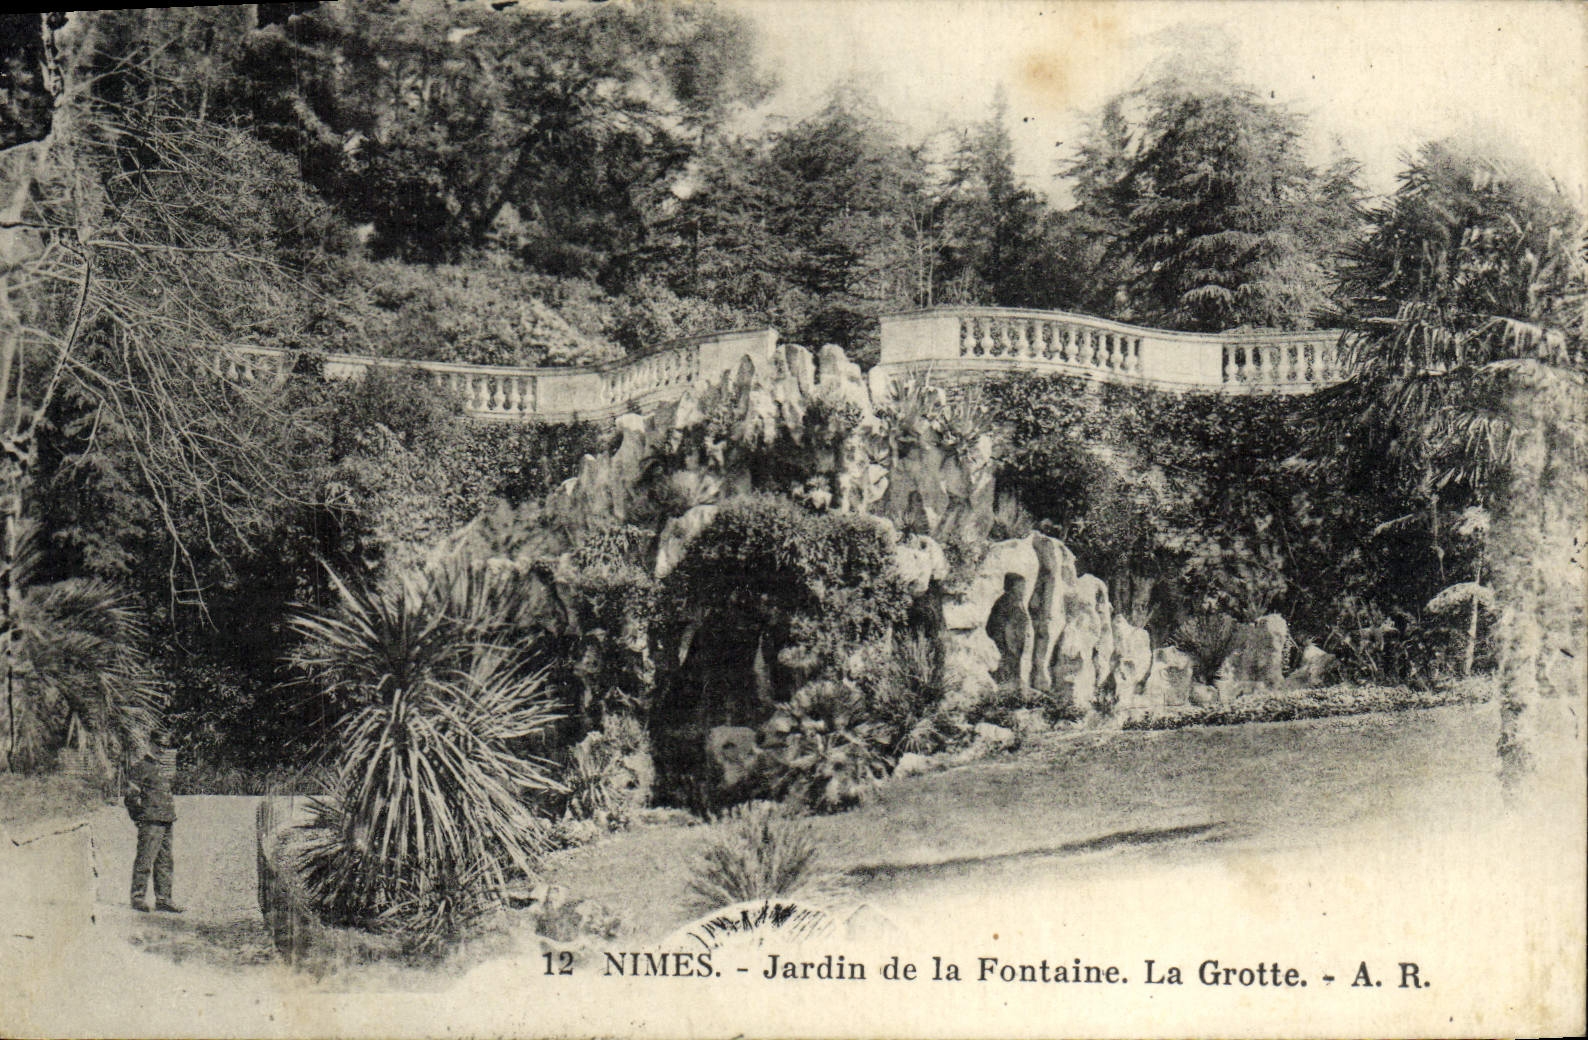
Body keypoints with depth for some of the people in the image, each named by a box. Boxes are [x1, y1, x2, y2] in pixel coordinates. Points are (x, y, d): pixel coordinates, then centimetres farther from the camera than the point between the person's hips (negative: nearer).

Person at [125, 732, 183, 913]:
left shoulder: (161, 769, 22)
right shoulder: (139, 767, -4)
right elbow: (131, 794, -10)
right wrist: (139, 812, -13)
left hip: (166, 822, 9)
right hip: (150, 821, -9)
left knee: (165, 862, 9)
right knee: (145, 860, -9)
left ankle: (163, 899, 13)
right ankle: (138, 897, -5)